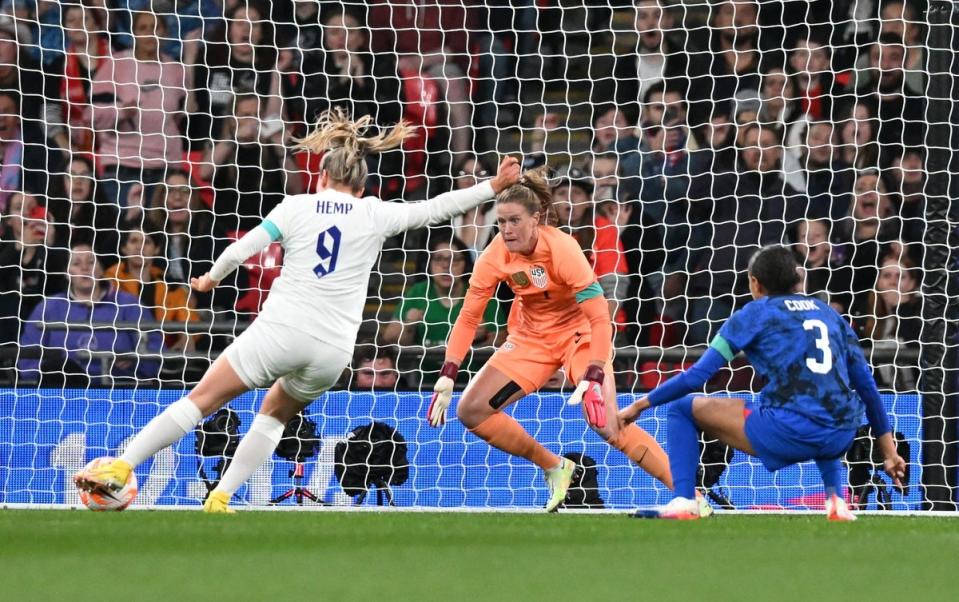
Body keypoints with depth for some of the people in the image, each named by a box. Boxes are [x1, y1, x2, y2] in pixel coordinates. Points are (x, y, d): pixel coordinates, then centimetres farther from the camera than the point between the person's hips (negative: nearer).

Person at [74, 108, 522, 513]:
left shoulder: (297, 206, 7)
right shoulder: (375, 215, 9)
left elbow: (242, 248, 5)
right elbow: (435, 209, 13)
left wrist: (211, 278, 24)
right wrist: (494, 187, 22)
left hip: (280, 330, -2)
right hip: (331, 351, 2)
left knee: (201, 400, 2)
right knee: (275, 414, 26)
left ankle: (120, 468, -8)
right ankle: (219, 500, 16)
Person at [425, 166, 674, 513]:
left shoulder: (561, 249, -28)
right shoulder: (496, 256, -16)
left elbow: (600, 318, -29)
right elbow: (468, 317, -7)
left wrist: (592, 380, -39)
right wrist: (447, 377, -16)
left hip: (579, 334, -5)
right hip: (531, 337, 5)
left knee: (608, 425, -26)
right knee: (471, 412, -6)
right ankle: (554, 468, 10)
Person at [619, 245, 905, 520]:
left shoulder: (755, 314, 8)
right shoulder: (830, 314, 21)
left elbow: (698, 375, 5)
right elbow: (867, 386, 19)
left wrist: (640, 405, 15)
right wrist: (889, 452, 24)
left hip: (787, 433, -5)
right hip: (841, 438, 5)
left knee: (683, 408, 14)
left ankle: (684, 501, -3)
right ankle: (836, 501, 23)